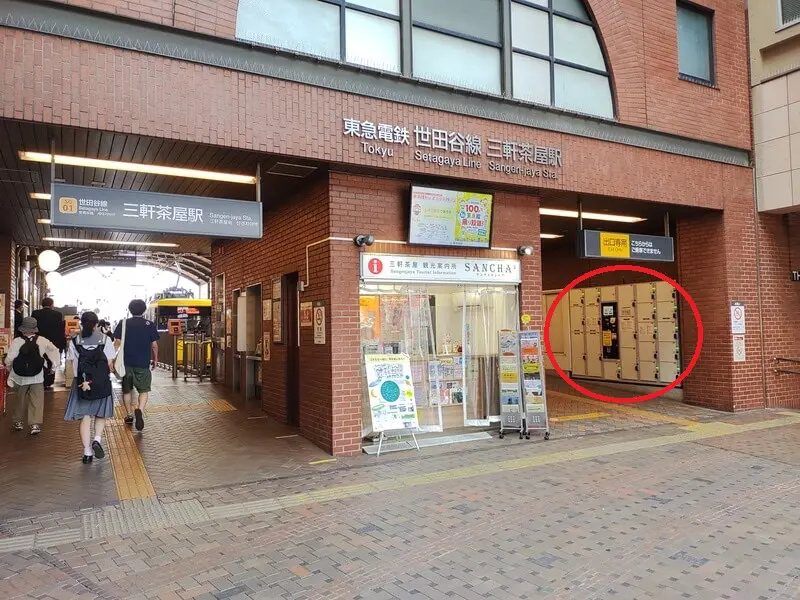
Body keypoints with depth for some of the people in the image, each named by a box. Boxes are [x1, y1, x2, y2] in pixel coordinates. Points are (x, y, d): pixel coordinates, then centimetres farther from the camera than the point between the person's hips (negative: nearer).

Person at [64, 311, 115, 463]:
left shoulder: (75, 341, 0)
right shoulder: (105, 340, -5)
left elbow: (73, 363, -1)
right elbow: (110, 363, -5)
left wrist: (82, 377, 12)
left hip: (81, 382, 1)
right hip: (102, 382, -1)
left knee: (85, 417, 7)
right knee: (101, 414, 17)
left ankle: (87, 452, 6)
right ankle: (97, 439, -6)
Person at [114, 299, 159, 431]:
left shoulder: (123, 323, 1)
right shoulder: (150, 325, -2)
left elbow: (117, 343, -2)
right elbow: (154, 345, -1)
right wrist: (155, 359, 12)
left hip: (126, 362, 2)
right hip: (143, 363, -2)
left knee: (127, 389, 18)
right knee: (144, 390, 6)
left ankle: (128, 415, 27)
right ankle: (140, 410, -20)